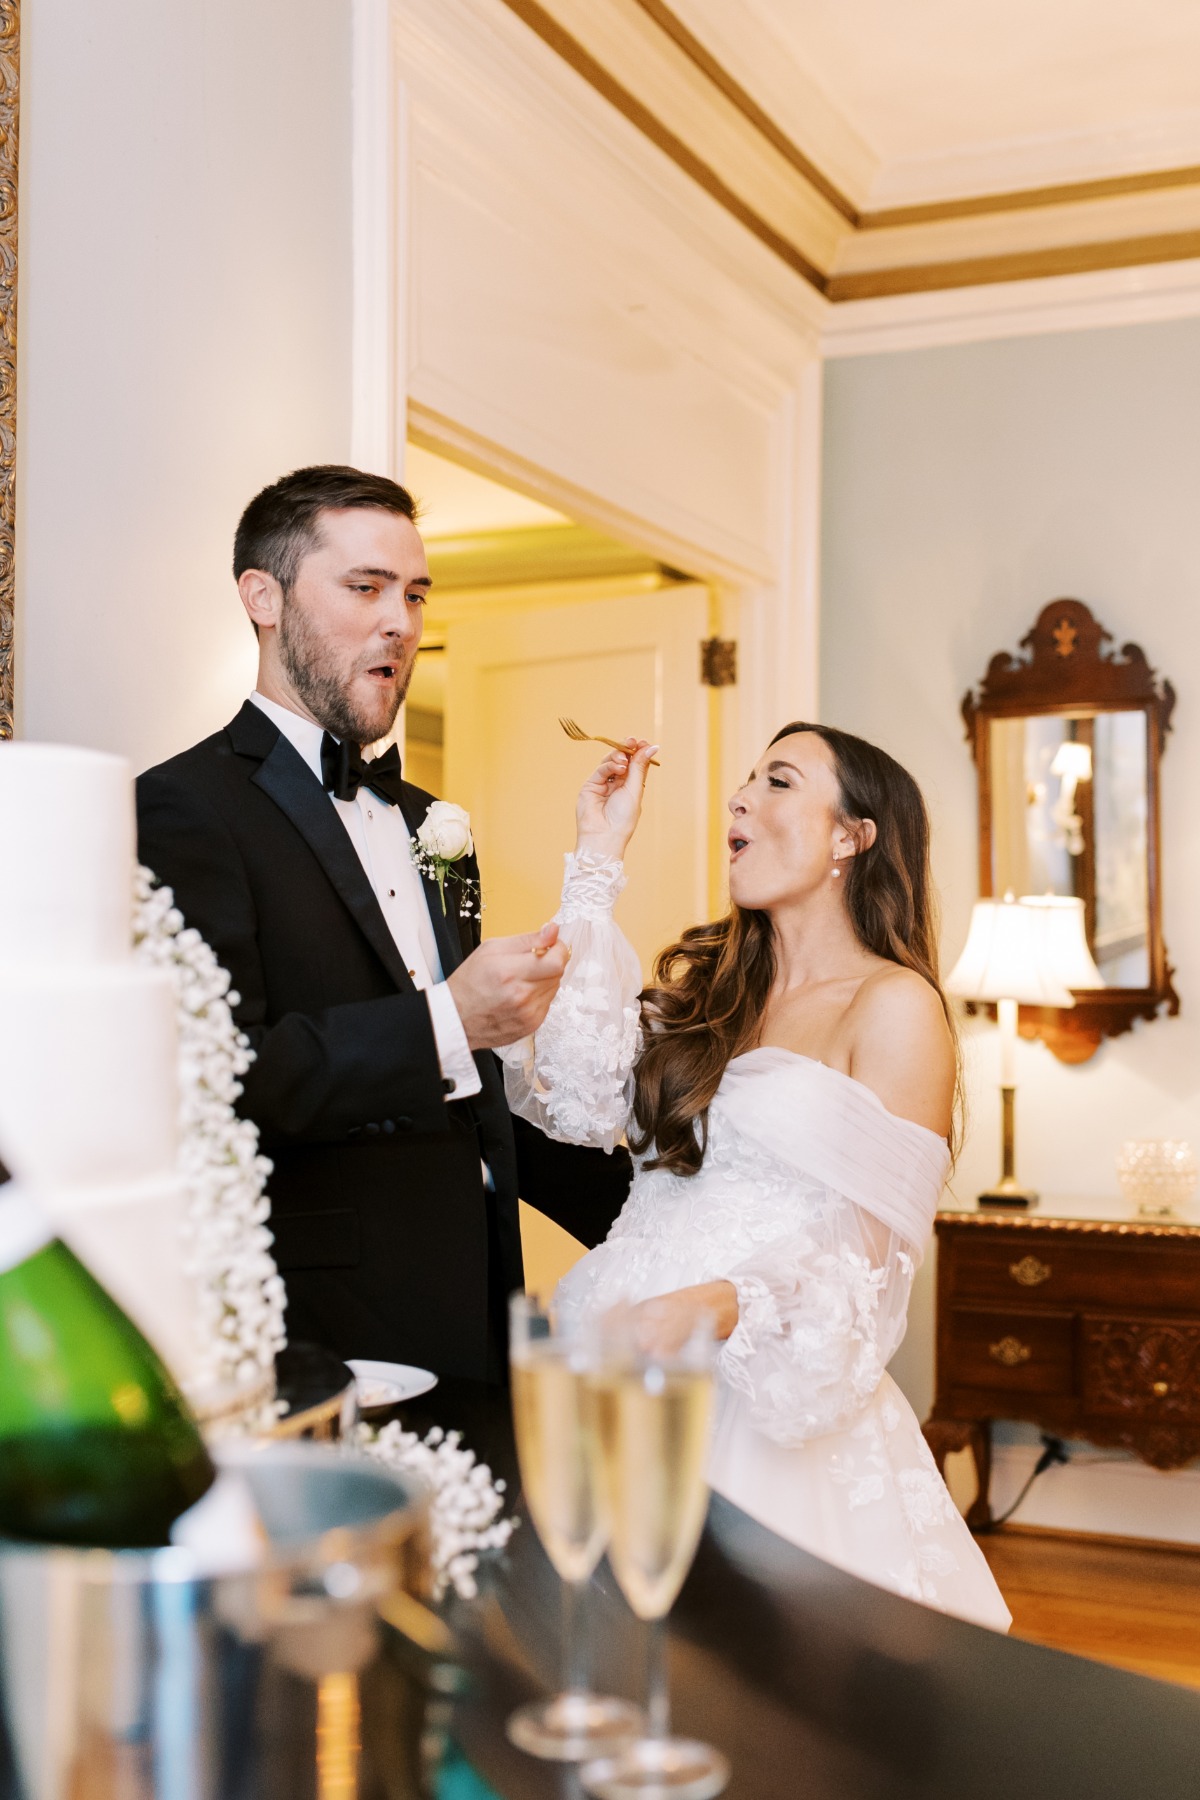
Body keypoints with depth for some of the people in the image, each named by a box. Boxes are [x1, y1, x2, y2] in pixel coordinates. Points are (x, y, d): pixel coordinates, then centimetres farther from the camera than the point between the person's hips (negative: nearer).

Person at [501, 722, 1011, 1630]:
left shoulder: (895, 1006, -4)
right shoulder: (706, 981, 14)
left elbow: (868, 1261, -8)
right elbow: (583, 1104, -3)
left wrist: (717, 1306, -28)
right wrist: (597, 868, 3)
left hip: (774, 1401, -5)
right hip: (624, 1378, 5)